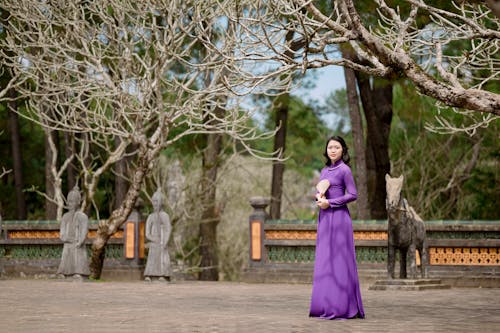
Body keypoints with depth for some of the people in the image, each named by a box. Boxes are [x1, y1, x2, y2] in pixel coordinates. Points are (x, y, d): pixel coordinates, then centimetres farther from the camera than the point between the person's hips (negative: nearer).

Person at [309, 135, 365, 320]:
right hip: (324, 218, 8)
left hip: (338, 217, -8)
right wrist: (319, 197, -3)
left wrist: (330, 202, -13)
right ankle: (326, 306, 11)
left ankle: (343, 307, -3)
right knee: (323, 261, 6)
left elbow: (353, 194, -10)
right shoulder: (324, 170, 15)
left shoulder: (344, 170, -6)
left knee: (339, 261, -7)